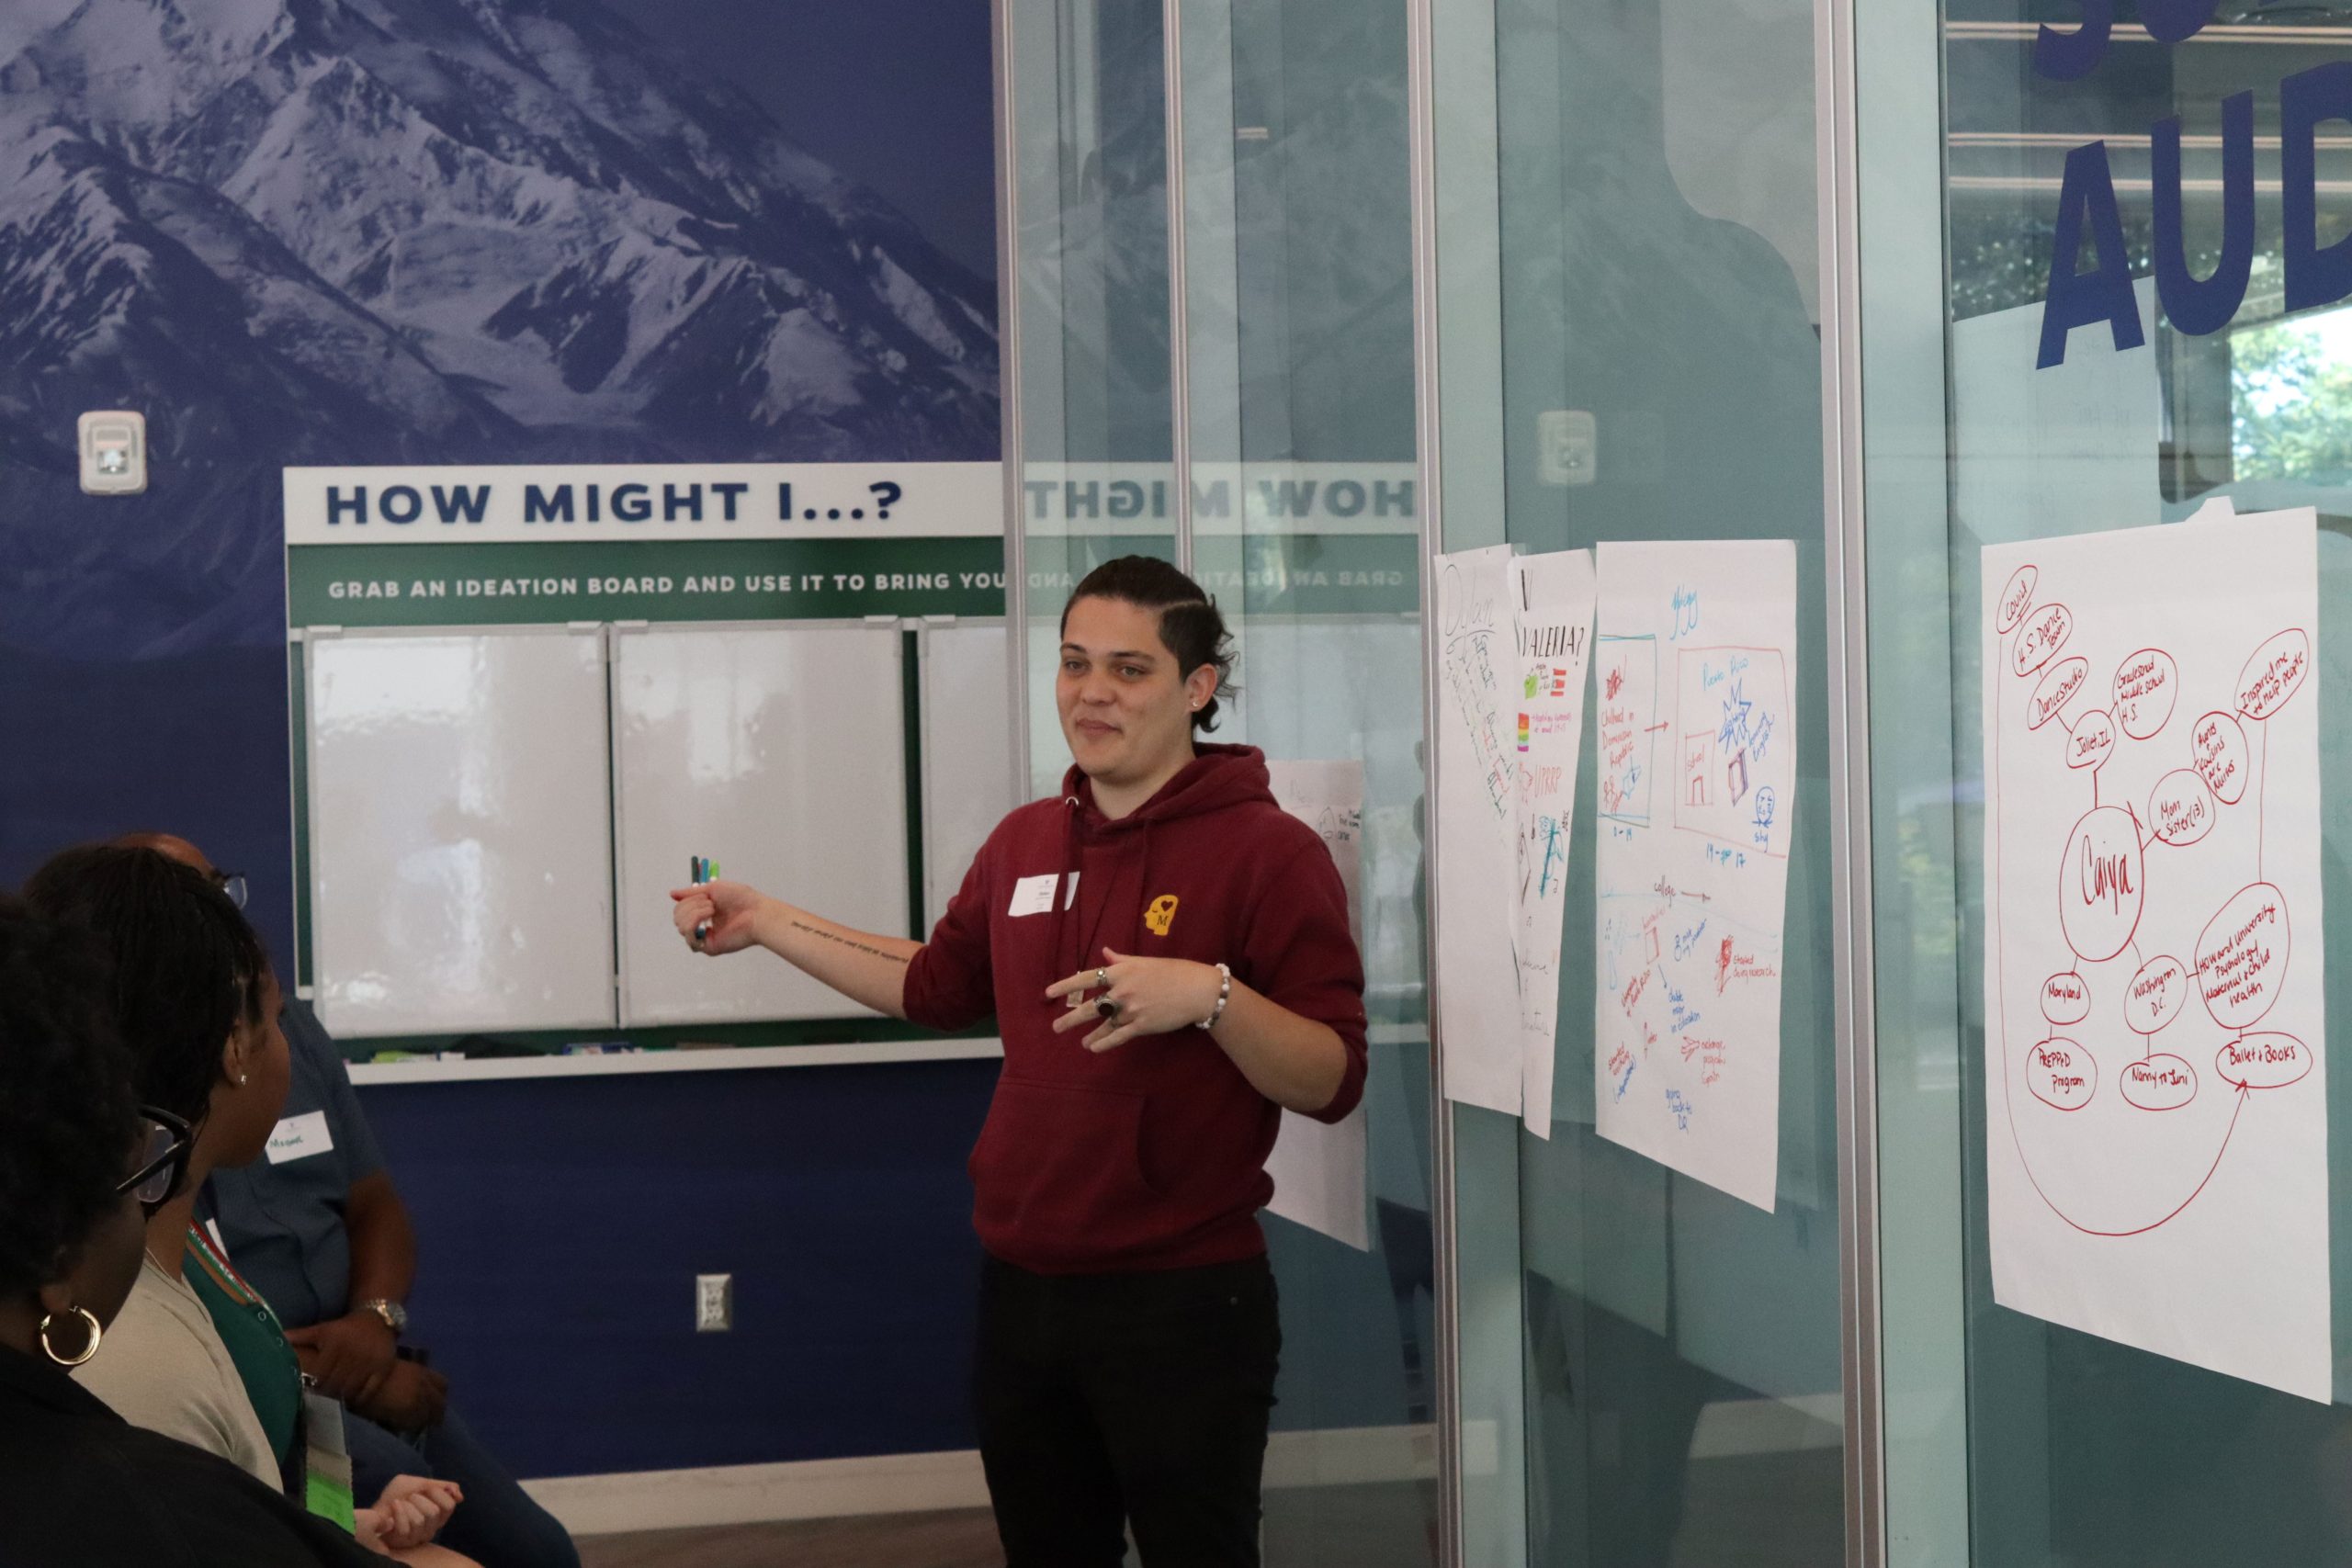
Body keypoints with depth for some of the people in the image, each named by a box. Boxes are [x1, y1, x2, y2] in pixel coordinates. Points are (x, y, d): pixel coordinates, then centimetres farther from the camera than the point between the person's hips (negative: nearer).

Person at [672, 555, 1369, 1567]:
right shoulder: (1024, 842, 8)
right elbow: (939, 987, 22)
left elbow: (1332, 1084, -16)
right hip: (1021, 1290, 7)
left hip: (1180, 1302, -6)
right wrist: (762, 922, 19)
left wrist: (1210, 995, -32)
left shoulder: (1268, 852, -12)